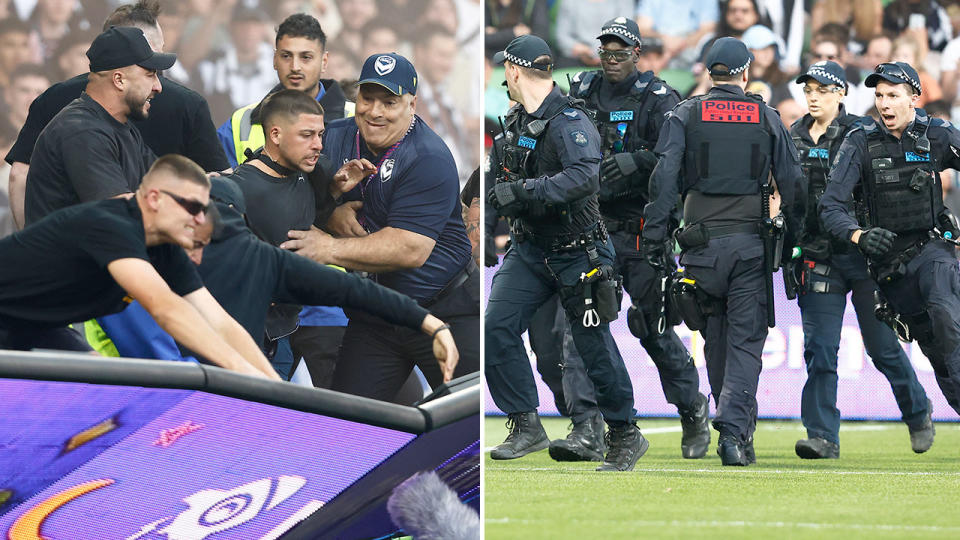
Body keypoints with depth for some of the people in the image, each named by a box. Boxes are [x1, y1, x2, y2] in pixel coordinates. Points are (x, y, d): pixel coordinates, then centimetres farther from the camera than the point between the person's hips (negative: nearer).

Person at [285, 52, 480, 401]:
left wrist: (331, 250, -23)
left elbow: (411, 249, -25)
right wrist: (332, 216, -11)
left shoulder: (429, 159, -17)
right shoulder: (334, 139, 3)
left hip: (446, 313, -5)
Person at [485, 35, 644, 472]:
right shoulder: (517, 120, 8)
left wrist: (525, 191, -39)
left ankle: (626, 435, 16)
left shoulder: (568, 121, -20)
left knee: (595, 346, 0)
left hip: (575, 252, -7)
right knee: (497, 326, -10)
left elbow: (584, 175, -37)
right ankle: (526, 427, -4)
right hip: (529, 250, 7)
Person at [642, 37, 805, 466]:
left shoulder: (686, 115, 3)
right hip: (751, 245, -1)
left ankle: (736, 427, 25)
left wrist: (653, 239, -5)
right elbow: (793, 183, 6)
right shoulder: (767, 119, 6)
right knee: (745, 342, -2)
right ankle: (734, 429, -18)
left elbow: (664, 178, -5)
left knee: (716, 340, 15)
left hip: (702, 244, 1)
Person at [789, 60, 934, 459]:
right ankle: (822, 436, -3)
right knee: (819, 349, -4)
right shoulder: (793, 138, 12)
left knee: (882, 344, 3)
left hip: (862, 252, -4)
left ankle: (917, 412, 26)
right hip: (817, 256, 4)